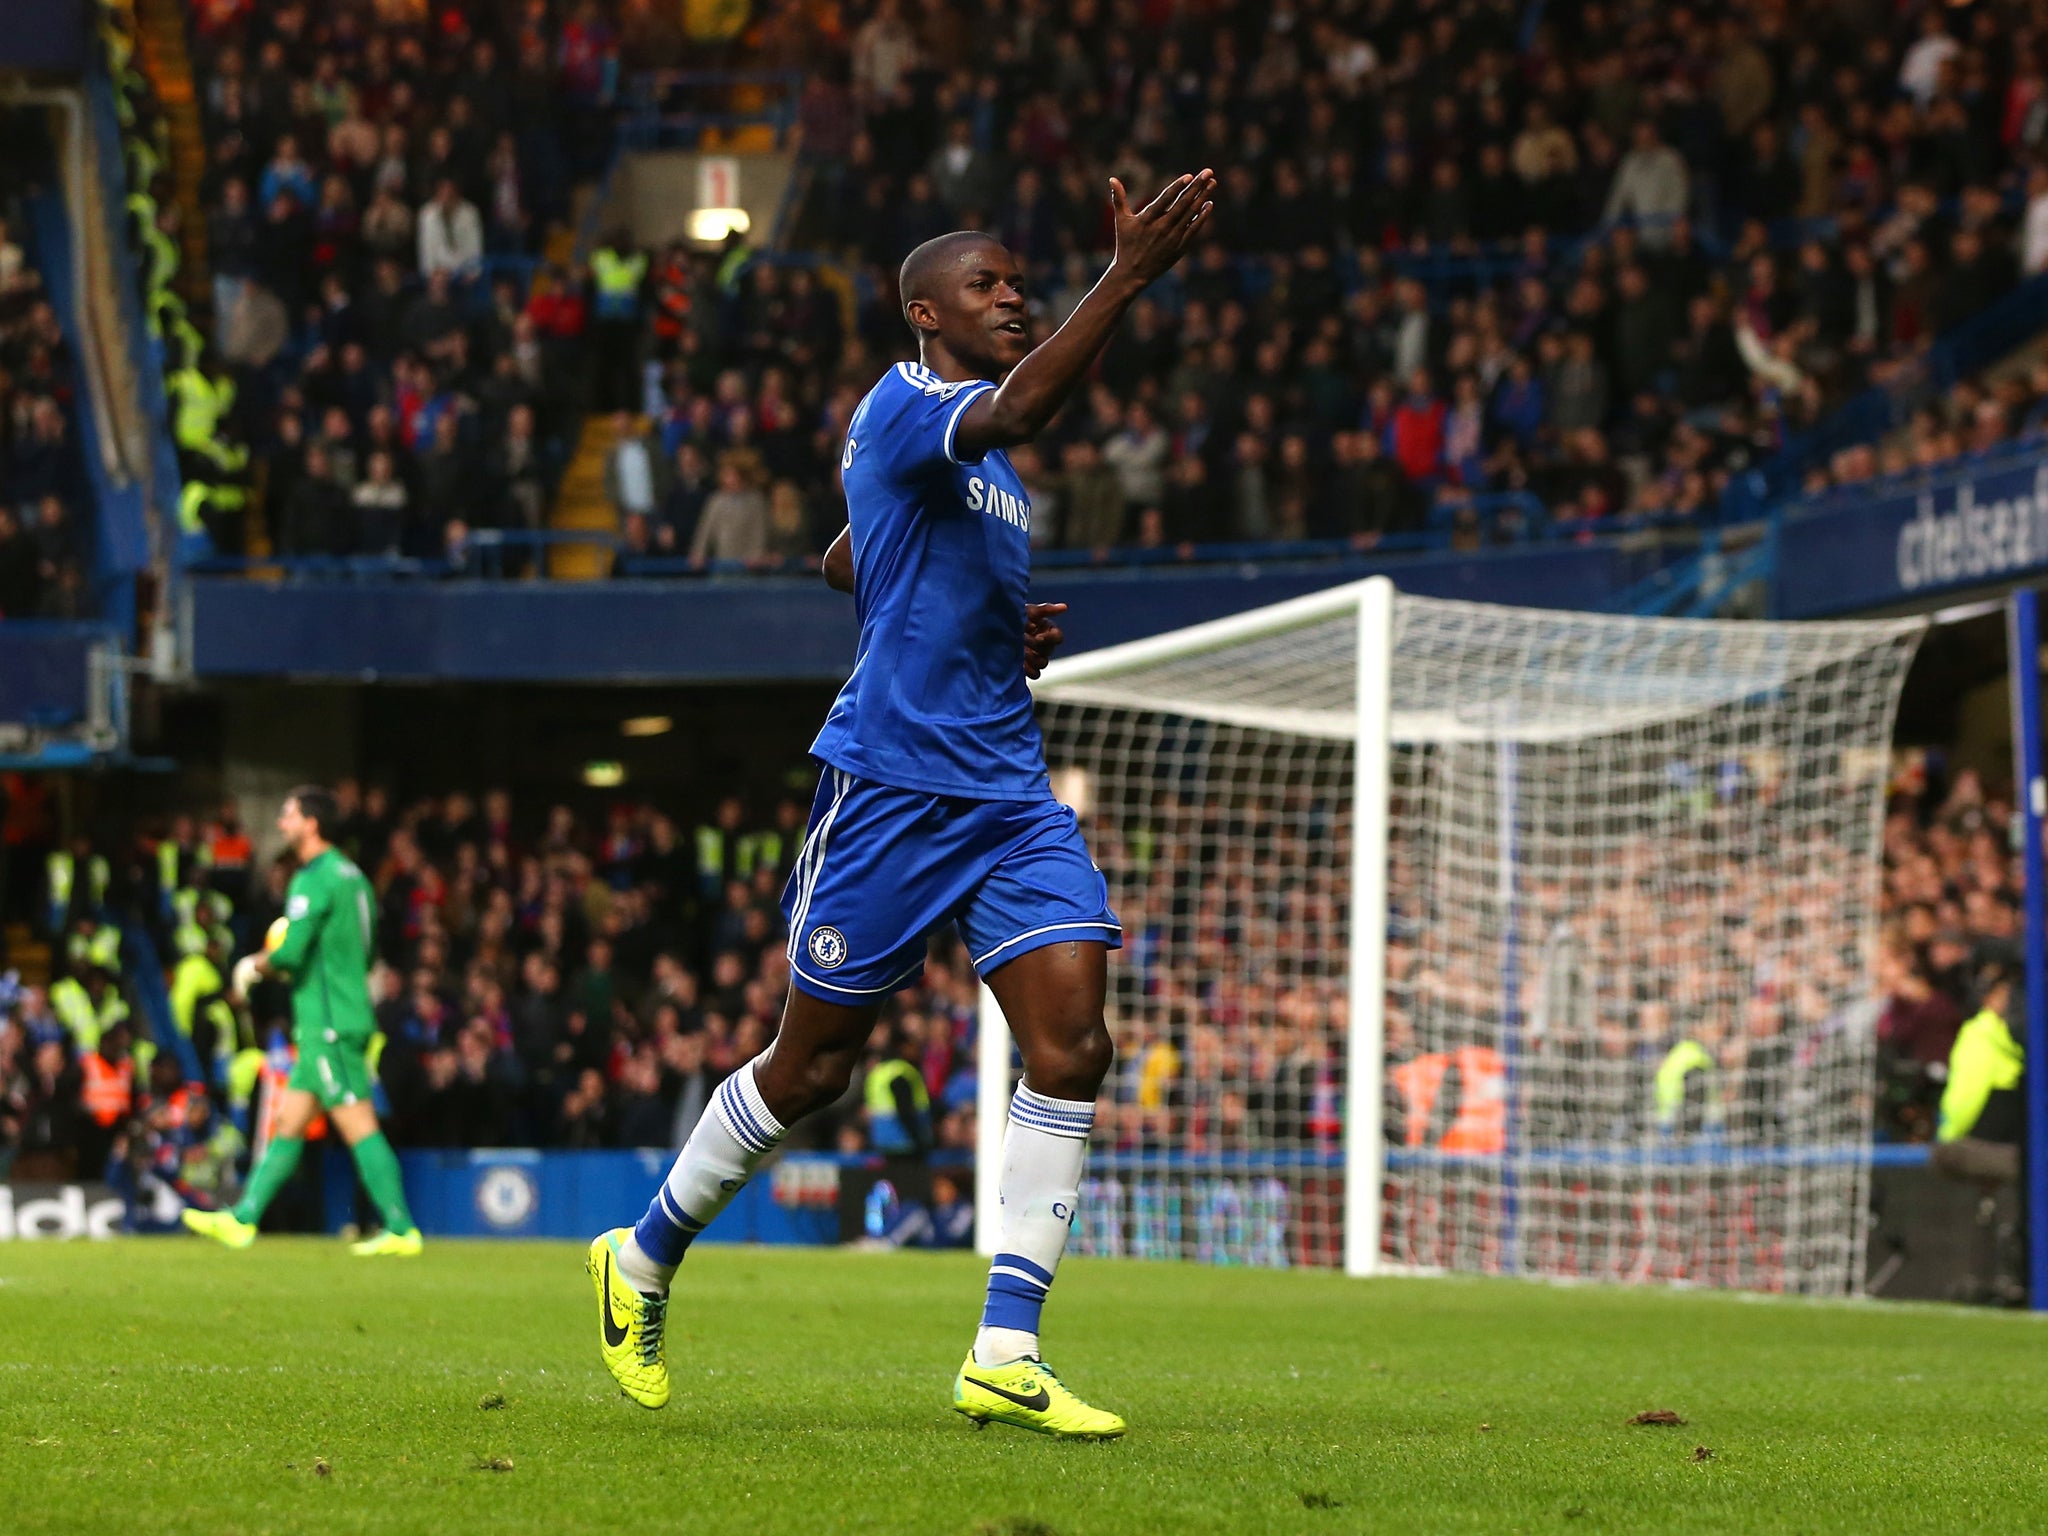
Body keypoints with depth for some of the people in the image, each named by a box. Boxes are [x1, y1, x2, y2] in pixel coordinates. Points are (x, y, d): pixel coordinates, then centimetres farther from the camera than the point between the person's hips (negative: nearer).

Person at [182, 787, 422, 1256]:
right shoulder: (351, 875, 16)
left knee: (359, 1128, -8)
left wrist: (253, 967, -3)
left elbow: (290, 951, -22)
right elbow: (366, 953, 21)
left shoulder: (313, 881, -14)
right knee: (288, 1122, 11)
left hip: (329, 1025, -10)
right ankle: (242, 1220, 14)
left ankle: (401, 1230, -7)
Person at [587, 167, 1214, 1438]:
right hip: (893, 778, -8)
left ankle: (1005, 1356, -8)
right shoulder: (904, 406, -10)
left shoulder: (982, 456, 17)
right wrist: (1128, 279, -39)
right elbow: (1016, 410, -33)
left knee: (1072, 1044, -9)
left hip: (1010, 788, 8)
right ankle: (645, 1261, 26)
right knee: (814, 1066, 3)